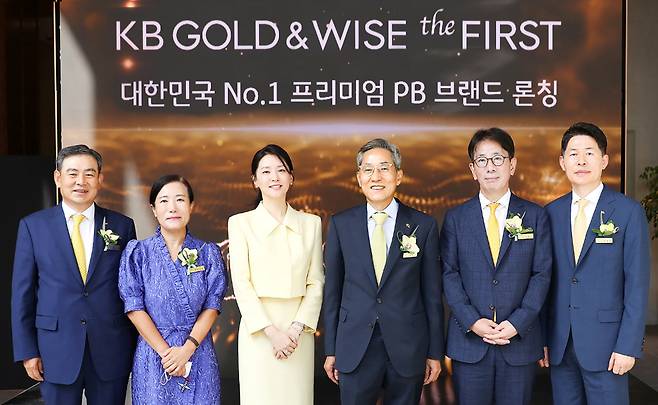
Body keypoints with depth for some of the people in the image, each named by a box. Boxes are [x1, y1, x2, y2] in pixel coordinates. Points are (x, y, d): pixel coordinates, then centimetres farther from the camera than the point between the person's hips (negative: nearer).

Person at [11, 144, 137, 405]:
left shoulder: (122, 226, 2)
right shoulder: (33, 226, 0)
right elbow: (22, 293, 2)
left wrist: (135, 346, 4)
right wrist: (27, 351, -1)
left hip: (111, 351, 1)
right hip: (56, 351, 0)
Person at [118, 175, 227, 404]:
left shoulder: (208, 253, 2)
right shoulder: (138, 253, 0)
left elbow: (212, 306, -3)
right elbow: (134, 308, -6)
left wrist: (187, 349, -15)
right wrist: (165, 351, -13)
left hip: (198, 355, 1)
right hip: (153, 356, -1)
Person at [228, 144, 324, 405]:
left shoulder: (311, 223, 7)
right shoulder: (240, 223, 1)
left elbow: (316, 282, 5)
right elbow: (241, 283, -5)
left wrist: (297, 328, -8)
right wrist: (272, 331, -12)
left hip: (299, 331, 2)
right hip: (258, 330, -2)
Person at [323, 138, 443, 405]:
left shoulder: (424, 225, -1)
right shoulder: (341, 224, 1)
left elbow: (432, 293, 2)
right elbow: (332, 290, 4)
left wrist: (435, 353, 3)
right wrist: (330, 350, 4)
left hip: (408, 349, 0)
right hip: (354, 350, 0)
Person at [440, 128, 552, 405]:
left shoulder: (535, 216, 5)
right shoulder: (455, 218, 4)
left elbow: (541, 273, 0)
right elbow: (449, 273, 0)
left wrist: (518, 323, -10)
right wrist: (472, 321, -11)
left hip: (519, 339, 0)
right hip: (468, 340, 0)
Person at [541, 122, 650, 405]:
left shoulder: (629, 212, -5)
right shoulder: (552, 213, 6)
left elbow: (637, 284, -6)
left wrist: (628, 346, -11)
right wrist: (542, 337, 4)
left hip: (605, 342, -3)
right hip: (559, 343, 3)